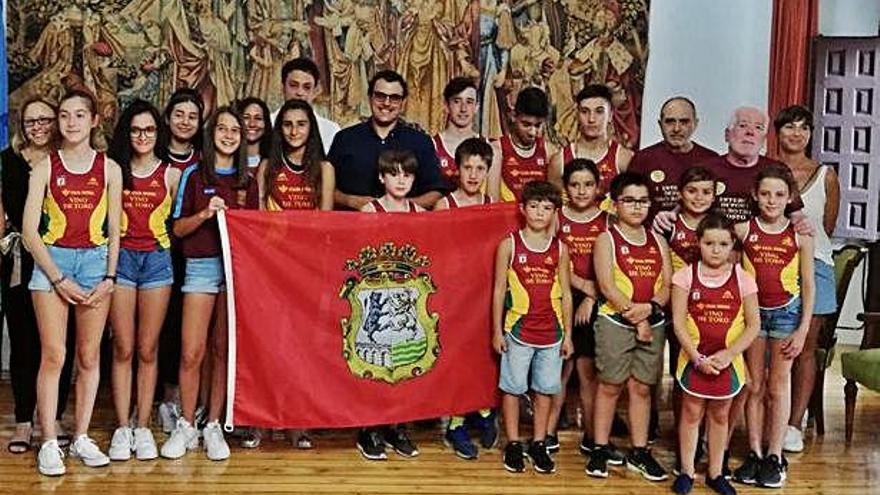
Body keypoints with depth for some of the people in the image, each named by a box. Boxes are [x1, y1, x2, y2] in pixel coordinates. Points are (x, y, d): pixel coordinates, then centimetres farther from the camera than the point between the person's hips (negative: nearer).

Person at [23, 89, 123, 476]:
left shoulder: (109, 169, 7)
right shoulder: (45, 167, 3)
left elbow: (114, 231, 8)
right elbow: (30, 231, -2)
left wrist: (109, 278, -2)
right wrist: (59, 280, -8)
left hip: (96, 260, 2)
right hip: (52, 259, -1)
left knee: (89, 356, 4)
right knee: (53, 356, -6)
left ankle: (81, 437, 14)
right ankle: (49, 443, 0)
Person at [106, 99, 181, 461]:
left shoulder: (170, 174, 6)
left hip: (157, 258, 0)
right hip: (121, 257, 0)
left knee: (147, 350, 3)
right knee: (123, 349, 0)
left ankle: (143, 428, 8)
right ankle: (122, 428, 4)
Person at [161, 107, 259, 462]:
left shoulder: (248, 181, 12)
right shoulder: (194, 175, 4)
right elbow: (178, 228, 2)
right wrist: (205, 213, -13)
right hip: (201, 265, -2)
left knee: (223, 351, 3)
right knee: (192, 352, -5)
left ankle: (213, 426, 12)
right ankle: (186, 426, 8)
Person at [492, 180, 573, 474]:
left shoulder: (559, 248, 3)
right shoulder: (509, 245, -3)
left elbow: (565, 293, 7)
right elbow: (499, 290, -1)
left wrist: (567, 333, 6)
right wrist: (497, 331, -3)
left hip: (551, 331, 2)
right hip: (519, 329, -2)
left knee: (545, 389, 9)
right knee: (513, 387, 5)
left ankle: (538, 444, 21)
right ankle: (513, 445, 17)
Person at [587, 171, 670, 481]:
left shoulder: (658, 241, 10)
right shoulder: (606, 240, -2)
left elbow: (667, 285, 4)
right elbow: (607, 286, -11)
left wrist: (649, 308, -15)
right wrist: (636, 317, -14)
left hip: (653, 324, 4)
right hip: (615, 322, -4)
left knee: (642, 387, 9)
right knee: (610, 385, 3)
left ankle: (639, 452, 16)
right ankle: (600, 450, 12)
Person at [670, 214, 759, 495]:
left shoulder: (742, 279, -4)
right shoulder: (686, 276, -7)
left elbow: (753, 325, -3)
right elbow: (678, 322, -9)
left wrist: (728, 354, -14)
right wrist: (697, 358, -15)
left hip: (728, 361, 1)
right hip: (694, 359, -1)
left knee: (719, 416, 13)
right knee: (691, 414, 8)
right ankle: (686, 472, 19)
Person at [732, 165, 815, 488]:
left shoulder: (800, 235, -4)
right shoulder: (743, 230, -4)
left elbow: (808, 285, -1)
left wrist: (803, 330, -4)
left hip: (786, 312, -1)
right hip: (752, 311, 1)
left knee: (778, 385, 5)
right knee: (755, 386, 7)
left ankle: (775, 457, 12)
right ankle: (754, 453, 15)